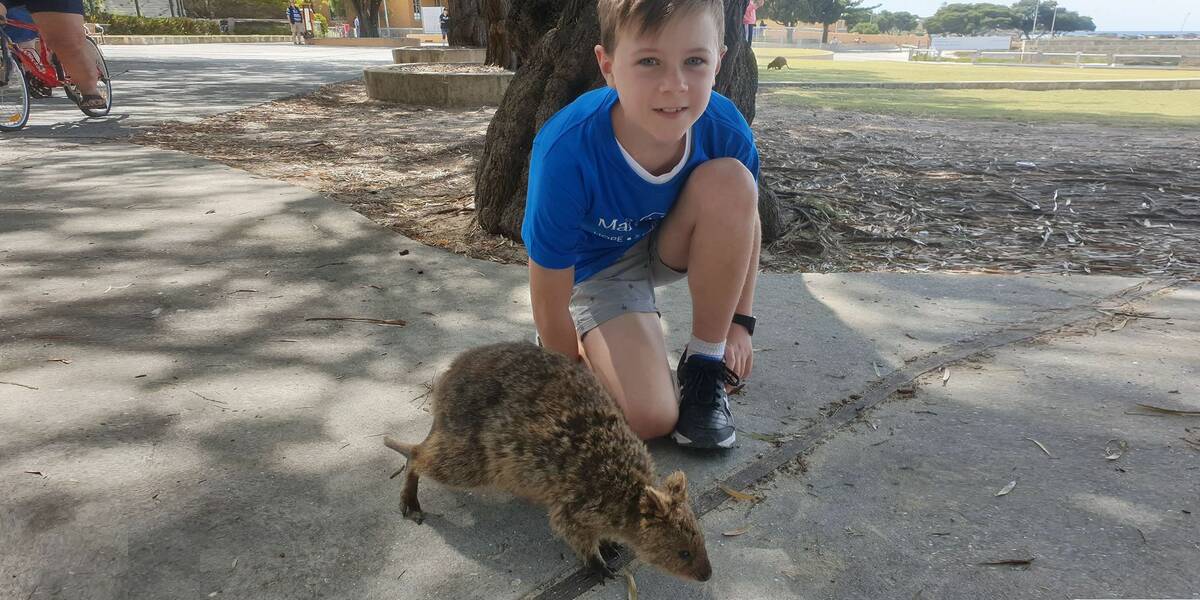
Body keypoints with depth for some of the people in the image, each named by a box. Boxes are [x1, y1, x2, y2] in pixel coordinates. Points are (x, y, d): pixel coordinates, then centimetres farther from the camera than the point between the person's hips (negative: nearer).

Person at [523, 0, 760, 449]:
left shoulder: (724, 128, -25)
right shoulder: (566, 154, -36)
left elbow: (744, 219, -2)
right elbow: (548, 304, -23)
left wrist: (740, 322, 1)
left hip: (672, 244, 4)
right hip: (598, 267, -3)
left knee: (730, 180, -29)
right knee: (651, 419, -21)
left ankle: (704, 363, -11)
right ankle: (593, 342, 14)